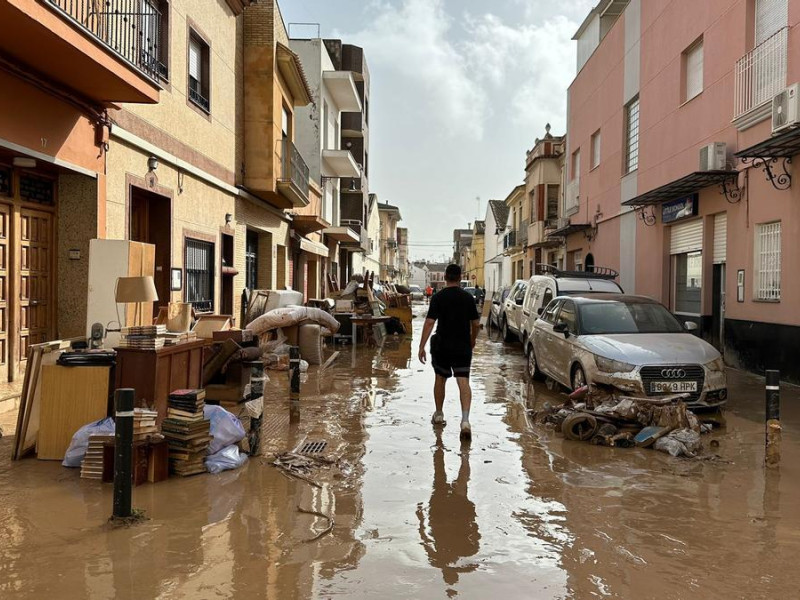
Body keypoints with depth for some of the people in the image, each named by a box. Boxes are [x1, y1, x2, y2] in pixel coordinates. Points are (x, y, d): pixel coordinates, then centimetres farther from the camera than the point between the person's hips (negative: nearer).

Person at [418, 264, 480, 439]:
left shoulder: (438, 297, -6)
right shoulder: (468, 297, 2)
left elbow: (429, 323, -13)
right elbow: (476, 324, 7)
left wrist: (422, 346, -11)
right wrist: (472, 340, 25)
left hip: (442, 346, -1)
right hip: (463, 347, 1)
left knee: (440, 379, 17)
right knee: (463, 382, -4)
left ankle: (439, 415, 29)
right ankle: (465, 420, -19)